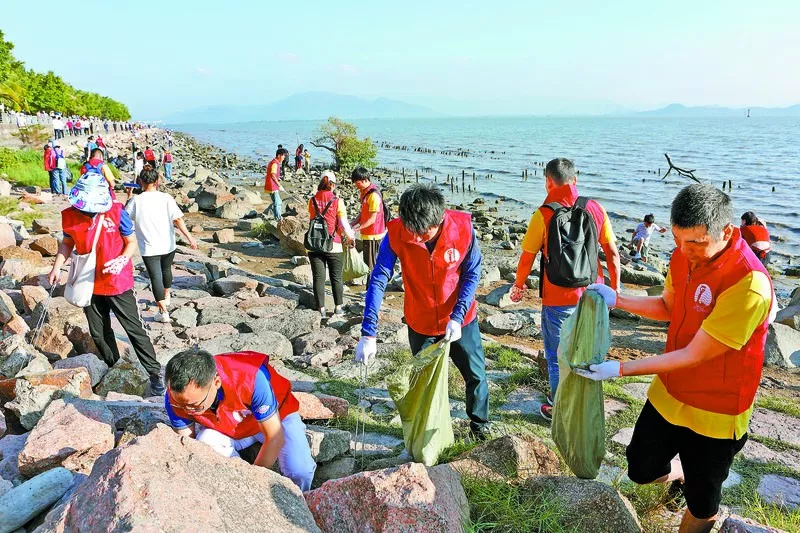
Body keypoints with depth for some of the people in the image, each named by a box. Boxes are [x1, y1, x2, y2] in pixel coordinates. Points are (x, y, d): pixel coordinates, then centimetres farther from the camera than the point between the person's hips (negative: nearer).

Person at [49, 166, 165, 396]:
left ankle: (155, 374, 7)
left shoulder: (116, 213, -17)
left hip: (118, 283, -4)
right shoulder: (70, 216, -7)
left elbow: (132, 242, -7)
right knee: (99, 333, 16)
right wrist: (57, 267, -2)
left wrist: (122, 261, -25)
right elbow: (67, 243, 10)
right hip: (90, 285, 4)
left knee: (134, 328, 0)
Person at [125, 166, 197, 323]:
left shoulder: (136, 201, -9)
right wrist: (189, 237, -19)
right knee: (166, 270, 25)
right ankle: (166, 297, 48)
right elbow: (177, 219, -17)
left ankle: (163, 311, 0)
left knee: (155, 277, 2)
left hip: (149, 248, -2)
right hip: (168, 245, 2)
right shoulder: (166, 198, -8)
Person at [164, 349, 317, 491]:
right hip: (229, 429, 4)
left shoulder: (251, 377, -40)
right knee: (206, 442, -30)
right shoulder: (175, 397, -27)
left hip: (277, 417, -3)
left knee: (299, 472, -27)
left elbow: (275, 438, -30)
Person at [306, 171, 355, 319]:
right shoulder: (337, 201, -9)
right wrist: (351, 236, 10)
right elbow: (344, 224, -9)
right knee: (336, 277, 12)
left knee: (318, 278, 8)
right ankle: (338, 308, 19)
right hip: (333, 245, -2)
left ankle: (321, 309, 10)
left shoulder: (312, 201, 0)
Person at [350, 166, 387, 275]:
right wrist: (353, 224, 4)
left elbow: (372, 219, -21)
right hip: (366, 235, 10)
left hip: (373, 235, -10)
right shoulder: (364, 191, 9)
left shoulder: (373, 195, -21)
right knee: (367, 262, 17)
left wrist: (356, 229, -22)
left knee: (371, 264, -3)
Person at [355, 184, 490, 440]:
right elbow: (378, 281, -24)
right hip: (420, 323, 0)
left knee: (476, 374, 14)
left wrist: (457, 317, -21)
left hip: (460, 319, 0)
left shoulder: (463, 228, -24)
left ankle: (479, 423, 41)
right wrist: (368, 334, -29)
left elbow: (472, 275, -12)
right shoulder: (396, 233, -25)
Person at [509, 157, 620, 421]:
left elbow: (527, 258, -8)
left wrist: (519, 285, 10)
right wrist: (615, 288, 13)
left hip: (558, 299, -4)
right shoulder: (595, 209, -4)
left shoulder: (544, 215, -14)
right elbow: (612, 253, 1)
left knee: (557, 356, 13)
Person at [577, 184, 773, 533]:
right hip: (667, 395, 6)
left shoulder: (748, 285, -31)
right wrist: (617, 299, -5)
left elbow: (693, 356, -26)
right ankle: (682, 474, 51)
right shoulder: (685, 255, -9)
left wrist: (619, 369, -24)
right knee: (641, 471, 21)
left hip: (713, 414, -6)